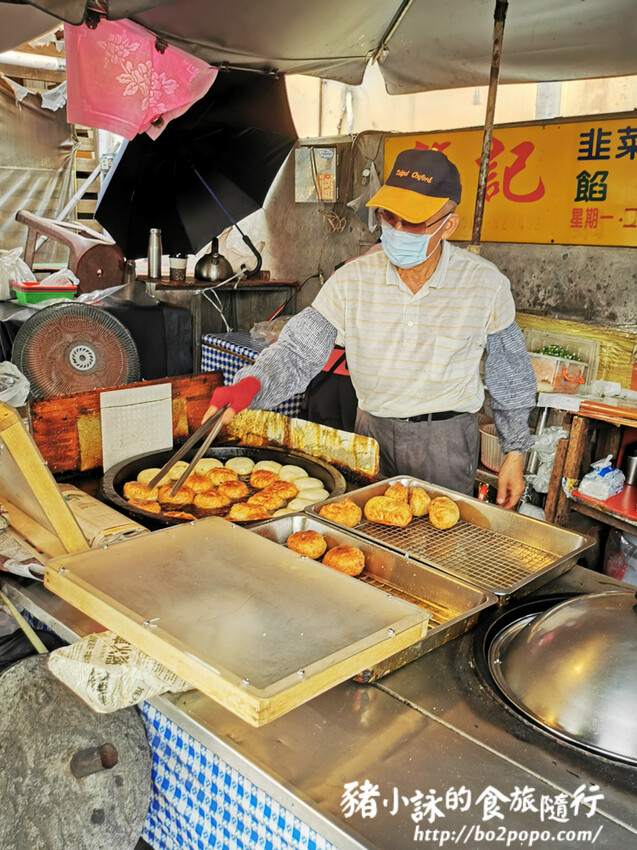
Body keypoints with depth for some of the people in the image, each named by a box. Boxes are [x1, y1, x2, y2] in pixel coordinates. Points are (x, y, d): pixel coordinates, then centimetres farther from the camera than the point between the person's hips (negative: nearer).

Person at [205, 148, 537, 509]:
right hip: (373, 431, 2)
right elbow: (298, 352, -12)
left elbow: (511, 377, 1)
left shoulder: (486, 284, -11)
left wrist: (515, 454, 6)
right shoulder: (353, 279, -11)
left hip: (446, 441, -1)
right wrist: (251, 384, -33)